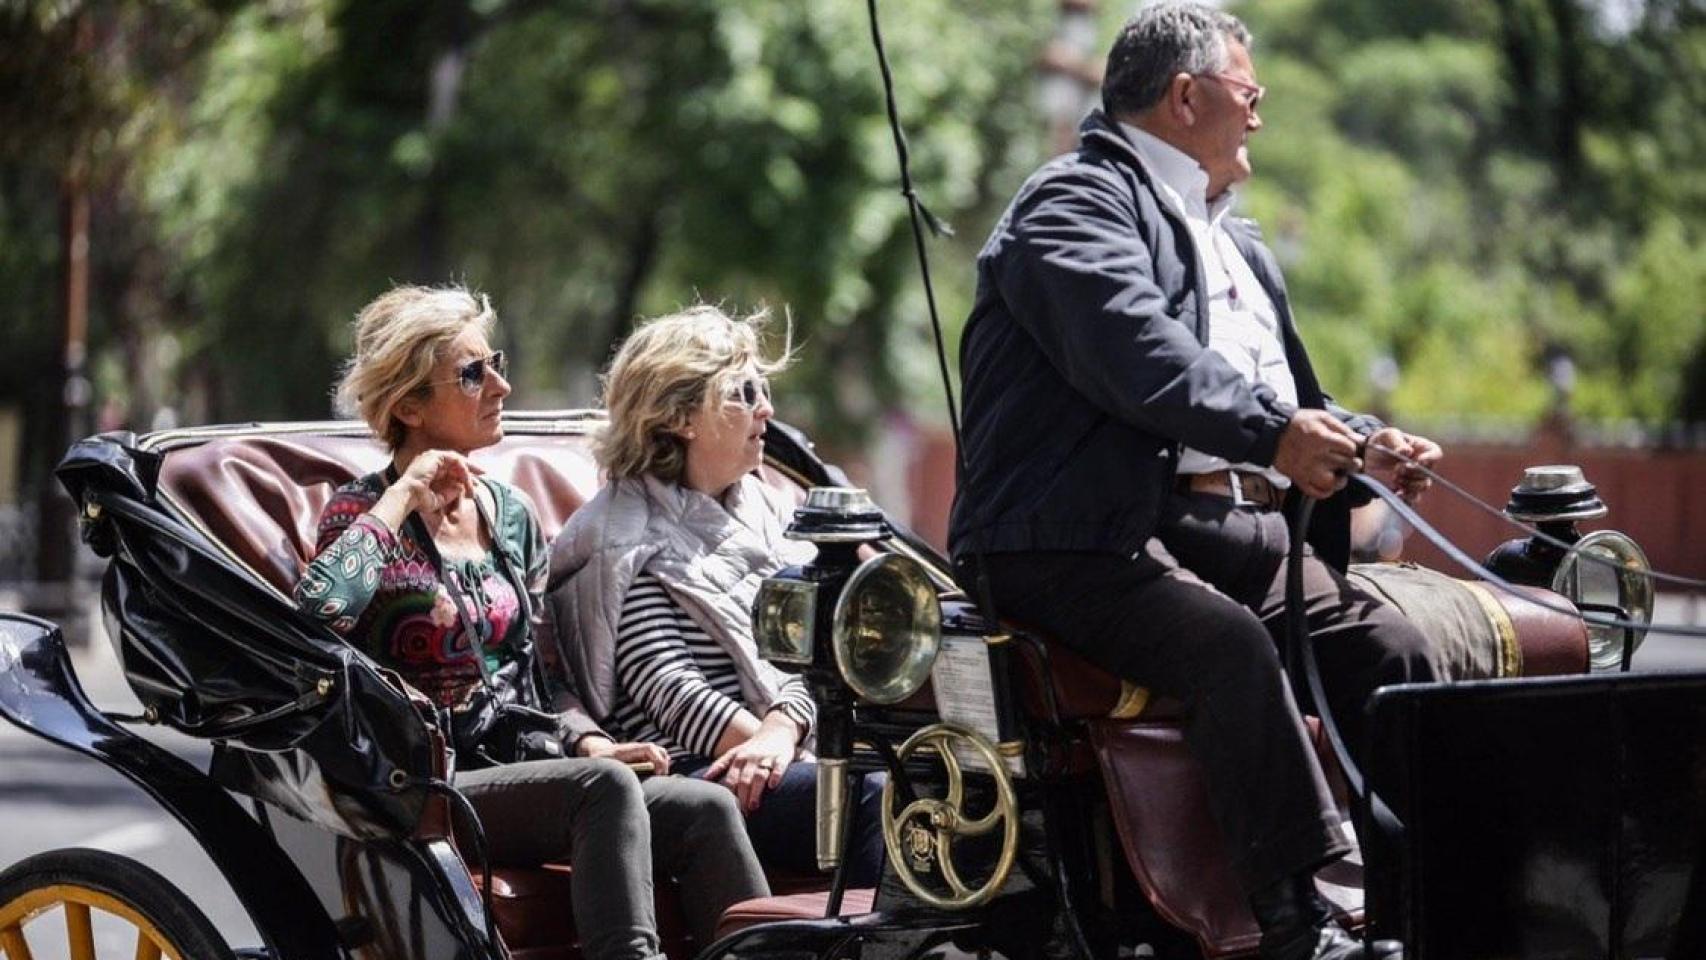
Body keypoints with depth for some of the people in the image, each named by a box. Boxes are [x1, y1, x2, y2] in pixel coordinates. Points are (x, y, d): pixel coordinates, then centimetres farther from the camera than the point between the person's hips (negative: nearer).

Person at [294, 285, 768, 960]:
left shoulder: (509, 513, 15)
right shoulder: (365, 516, -4)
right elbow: (316, 613, -27)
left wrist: (589, 742, 3)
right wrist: (399, 501, -17)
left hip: (521, 771, 7)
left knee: (706, 809, -16)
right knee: (604, 787, -32)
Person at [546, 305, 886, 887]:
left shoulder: (768, 512, 22)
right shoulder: (631, 538, 2)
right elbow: (664, 684, -9)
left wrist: (782, 730, -11)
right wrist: (772, 745, -19)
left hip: (799, 750, 6)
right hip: (690, 771, -6)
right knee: (872, 799, -31)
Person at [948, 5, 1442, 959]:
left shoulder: (1236, 243, 29)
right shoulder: (1075, 202, -2)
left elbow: (1291, 395, 29)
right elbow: (1134, 352, -20)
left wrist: (1361, 446, 7)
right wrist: (1270, 433, -31)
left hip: (1233, 530, 9)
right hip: (1078, 542, -9)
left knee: (1388, 644, -12)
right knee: (1232, 646, -34)